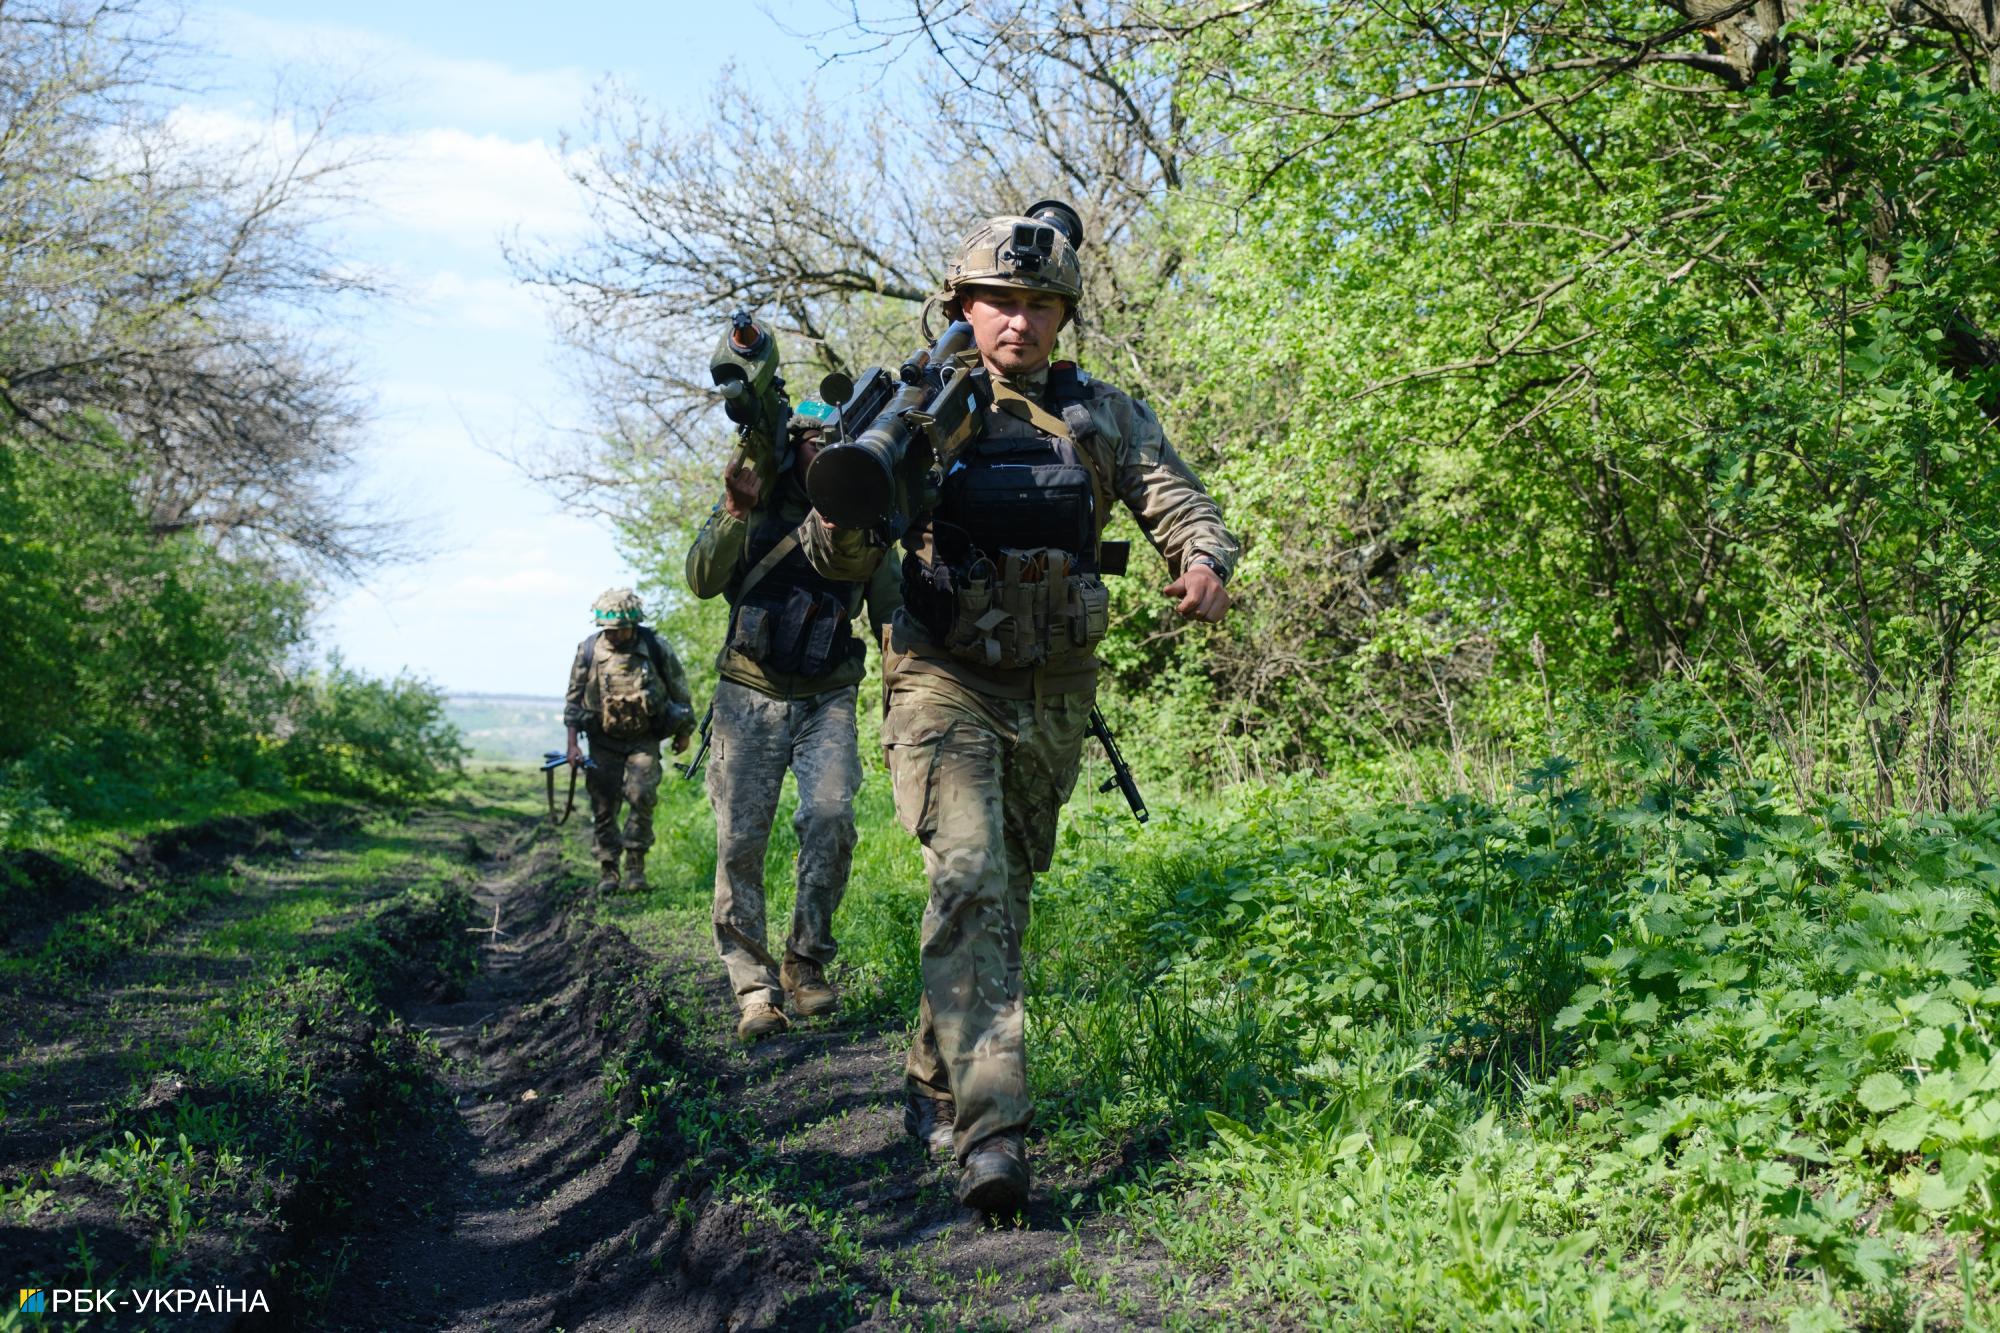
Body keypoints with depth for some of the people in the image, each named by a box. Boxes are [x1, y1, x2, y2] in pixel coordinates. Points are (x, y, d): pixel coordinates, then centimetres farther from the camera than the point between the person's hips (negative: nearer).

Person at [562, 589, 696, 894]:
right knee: (603, 805, 1)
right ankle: (607, 869, 11)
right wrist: (572, 743, -4)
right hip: (603, 742, 1)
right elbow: (573, 699, 1)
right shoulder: (588, 650, -8)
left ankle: (636, 863, -5)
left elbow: (679, 690, 4)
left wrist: (684, 732, 10)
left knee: (641, 795, -16)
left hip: (644, 740, -1)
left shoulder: (656, 648, -10)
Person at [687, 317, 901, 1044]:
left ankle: (806, 966, -4)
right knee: (741, 840, -7)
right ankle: (754, 989, 0)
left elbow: (893, 617, 12)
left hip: (827, 699, 1)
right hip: (750, 694, 0)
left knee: (831, 819, -20)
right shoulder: (755, 499, 4)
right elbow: (703, 581, -8)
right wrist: (735, 514, -24)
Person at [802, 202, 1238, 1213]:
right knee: (969, 879, -21)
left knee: (1008, 893, 12)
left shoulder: (1103, 416, 7)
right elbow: (843, 559, -6)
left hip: (1053, 699, 4)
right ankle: (990, 1126, -25)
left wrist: (1206, 565, -22)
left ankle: (935, 1084, 31)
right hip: (945, 685, -4)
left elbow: (1177, 501, 2)